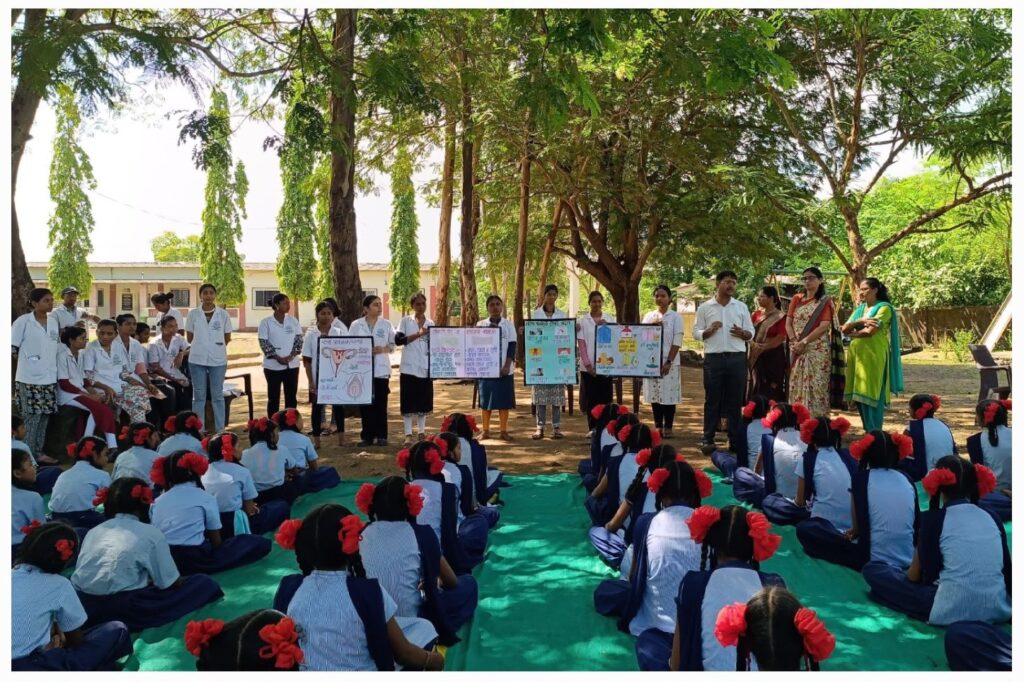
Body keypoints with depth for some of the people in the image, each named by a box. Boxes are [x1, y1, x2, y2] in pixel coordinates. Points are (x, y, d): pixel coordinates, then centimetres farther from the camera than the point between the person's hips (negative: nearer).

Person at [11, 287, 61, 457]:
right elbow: (12, 348, -6)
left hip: (49, 378, 5)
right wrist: (29, 357, -1)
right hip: (29, 379, -5)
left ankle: (39, 452, 19)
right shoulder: (23, 321, -8)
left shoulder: (54, 322, 9)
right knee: (31, 418, -3)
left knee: (45, 417, 9)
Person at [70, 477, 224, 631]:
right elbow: (170, 584, 3)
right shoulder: (151, 534, 1)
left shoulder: (93, 531, 15)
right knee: (204, 584, 2)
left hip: (83, 607, 7)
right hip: (124, 608, -7)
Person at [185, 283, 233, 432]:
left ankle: (220, 429, 13)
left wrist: (215, 346, 7)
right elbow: (189, 338, 8)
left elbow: (227, 338, 8)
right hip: (197, 359, 0)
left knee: (217, 395, 6)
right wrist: (201, 345, 8)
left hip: (218, 359, 0)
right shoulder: (193, 314, 1)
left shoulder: (223, 314, 0)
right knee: (198, 395, 7)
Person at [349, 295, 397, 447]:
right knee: (365, 403, 3)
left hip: (381, 368, 0)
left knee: (381, 403, 2)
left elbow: (393, 345, 7)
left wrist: (382, 349, -12)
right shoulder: (356, 325, 2)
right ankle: (367, 436, 11)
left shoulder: (386, 324, 5)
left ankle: (381, 436, 11)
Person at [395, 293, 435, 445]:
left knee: (424, 401, 8)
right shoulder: (405, 321, -1)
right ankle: (408, 434, 5)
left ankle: (421, 432, 19)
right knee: (408, 402, -2)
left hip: (425, 368, 4)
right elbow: (397, 340, -12)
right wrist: (417, 334, -20)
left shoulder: (430, 323, 11)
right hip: (409, 367, -4)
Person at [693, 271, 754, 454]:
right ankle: (708, 439, 7)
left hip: (737, 358, 2)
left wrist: (742, 333, -12)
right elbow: (696, 333, 5)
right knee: (712, 399, 1)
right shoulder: (704, 307, 6)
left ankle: (736, 439, 11)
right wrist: (709, 331, -15)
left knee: (735, 400, 4)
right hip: (713, 358, -1)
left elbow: (751, 333, 10)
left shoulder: (741, 307, 10)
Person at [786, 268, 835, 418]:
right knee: (796, 386, 4)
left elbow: (824, 326, -10)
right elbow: (788, 323, 7)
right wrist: (794, 342, -9)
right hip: (797, 350, 4)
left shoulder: (825, 301, 1)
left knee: (816, 386, -7)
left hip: (817, 350, -4)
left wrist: (804, 342, -16)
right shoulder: (796, 299, 13)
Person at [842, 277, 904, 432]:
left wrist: (853, 334, 0)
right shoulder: (860, 309, 17)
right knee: (859, 394, 7)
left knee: (871, 393, -6)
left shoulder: (884, 308, -4)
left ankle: (874, 432, 1)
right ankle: (868, 429, 16)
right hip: (857, 354, 7)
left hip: (874, 355, -7)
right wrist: (860, 321, -11)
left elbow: (870, 331, -16)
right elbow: (845, 329, 6)